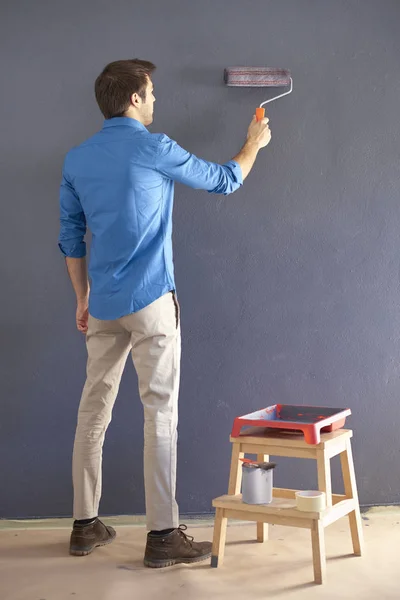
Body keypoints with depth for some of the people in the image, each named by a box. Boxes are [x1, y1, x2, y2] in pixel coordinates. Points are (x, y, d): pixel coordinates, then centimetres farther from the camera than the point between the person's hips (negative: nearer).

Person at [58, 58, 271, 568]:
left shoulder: (76, 159, 10)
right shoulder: (154, 149, -6)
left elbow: (70, 237, 13)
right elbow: (223, 181, 7)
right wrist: (253, 145, 25)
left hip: (101, 306, 6)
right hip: (149, 301, -6)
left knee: (93, 411, 11)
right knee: (160, 412, -2)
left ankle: (85, 525, 20)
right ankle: (162, 534, 1)